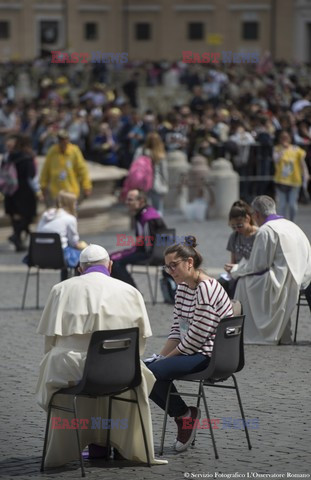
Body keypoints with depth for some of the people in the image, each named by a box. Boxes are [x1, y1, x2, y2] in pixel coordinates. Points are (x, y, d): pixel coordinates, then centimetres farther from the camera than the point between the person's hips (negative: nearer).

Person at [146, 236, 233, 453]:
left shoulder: (206, 289, -19)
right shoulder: (183, 288, 12)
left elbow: (197, 336, -21)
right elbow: (177, 330, 14)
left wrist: (167, 358, -12)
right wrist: (161, 356, 0)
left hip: (210, 356, -10)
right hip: (192, 351, 10)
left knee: (152, 372, -22)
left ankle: (184, 414, -2)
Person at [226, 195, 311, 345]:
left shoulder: (266, 230, -11)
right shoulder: (291, 225, 16)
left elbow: (257, 266, -9)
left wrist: (236, 270, 9)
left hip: (282, 283, -9)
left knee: (244, 282, 5)